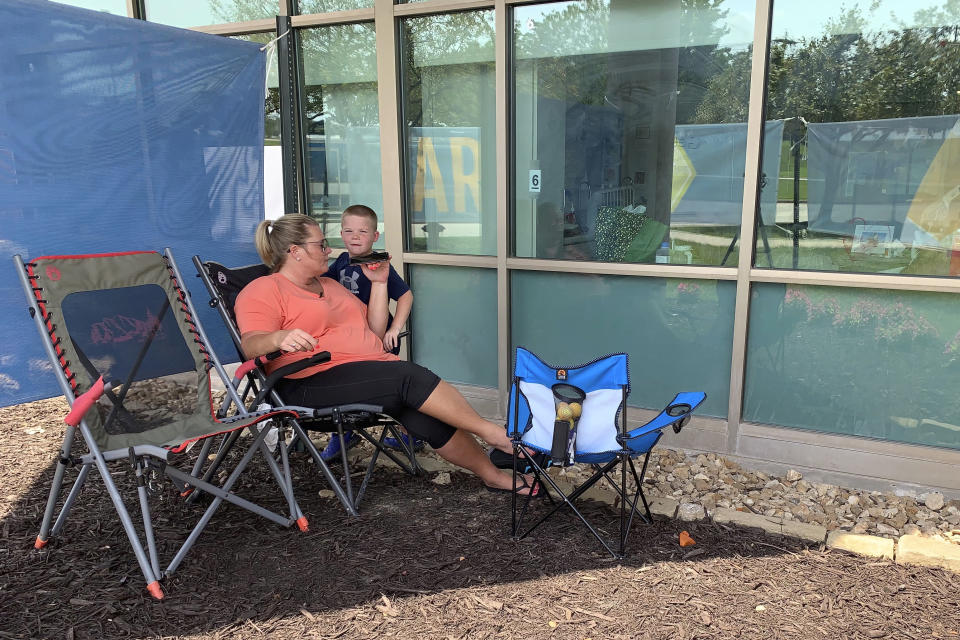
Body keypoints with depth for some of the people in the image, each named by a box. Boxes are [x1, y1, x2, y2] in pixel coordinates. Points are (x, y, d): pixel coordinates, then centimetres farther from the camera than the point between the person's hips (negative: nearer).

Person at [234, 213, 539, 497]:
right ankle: (492, 433, -15)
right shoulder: (263, 291, 1)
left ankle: (493, 475, -7)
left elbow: (374, 333, 23)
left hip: (370, 367, 7)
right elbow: (250, 344, -16)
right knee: (410, 376, -26)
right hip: (315, 382, -7)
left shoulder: (330, 285, 25)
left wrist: (379, 283, 16)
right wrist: (279, 338, -37)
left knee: (426, 413, -17)